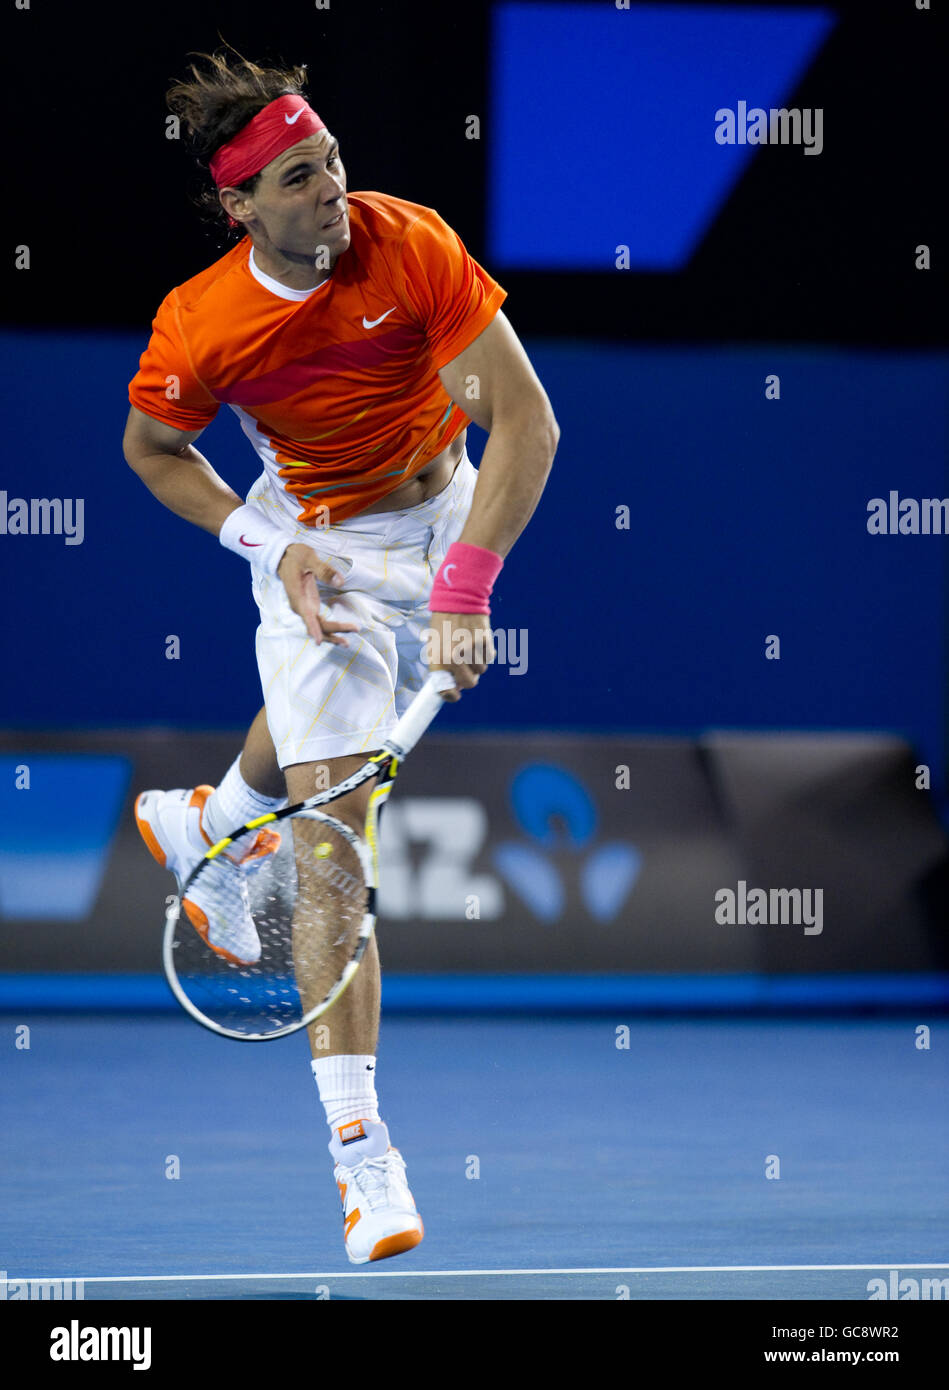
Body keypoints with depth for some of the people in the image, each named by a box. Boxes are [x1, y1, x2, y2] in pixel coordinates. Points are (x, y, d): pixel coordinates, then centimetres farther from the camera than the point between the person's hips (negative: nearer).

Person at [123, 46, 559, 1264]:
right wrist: (267, 544, -16)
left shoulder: (412, 246, -26)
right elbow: (152, 451, -3)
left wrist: (465, 590, -31)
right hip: (320, 546, -3)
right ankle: (359, 1148, -14)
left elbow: (524, 419, -26)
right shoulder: (198, 330, -25)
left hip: (444, 512, 3)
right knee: (332, 828, -13)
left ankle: (201, 826, 63)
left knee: (317, 731, 26)